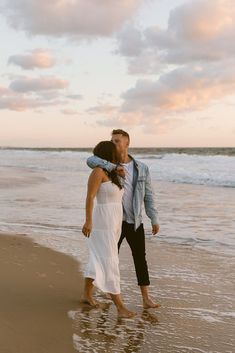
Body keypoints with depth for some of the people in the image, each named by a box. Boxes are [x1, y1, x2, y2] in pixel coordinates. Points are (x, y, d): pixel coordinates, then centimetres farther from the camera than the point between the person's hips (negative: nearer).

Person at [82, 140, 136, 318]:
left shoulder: (112, 173, 15)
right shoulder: (98, 172, -13)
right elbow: (90, 197, -20)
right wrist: (88, 221, -27)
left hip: (114, 222, 10)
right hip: (103, 222, -10)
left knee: (98, 259, 16)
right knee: (109, 262, -9)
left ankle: (87, 294, 29)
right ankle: (120, 306, -8)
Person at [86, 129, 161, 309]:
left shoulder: (142, 168, 0)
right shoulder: (109, 164, -5)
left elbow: (149, 196, 2)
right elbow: (90, 160, -27)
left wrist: (155, 220, -2)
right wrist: (114, 167, -37)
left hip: (135, 222, 2)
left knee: (140, 259, 3)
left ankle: (146, 299, 8)